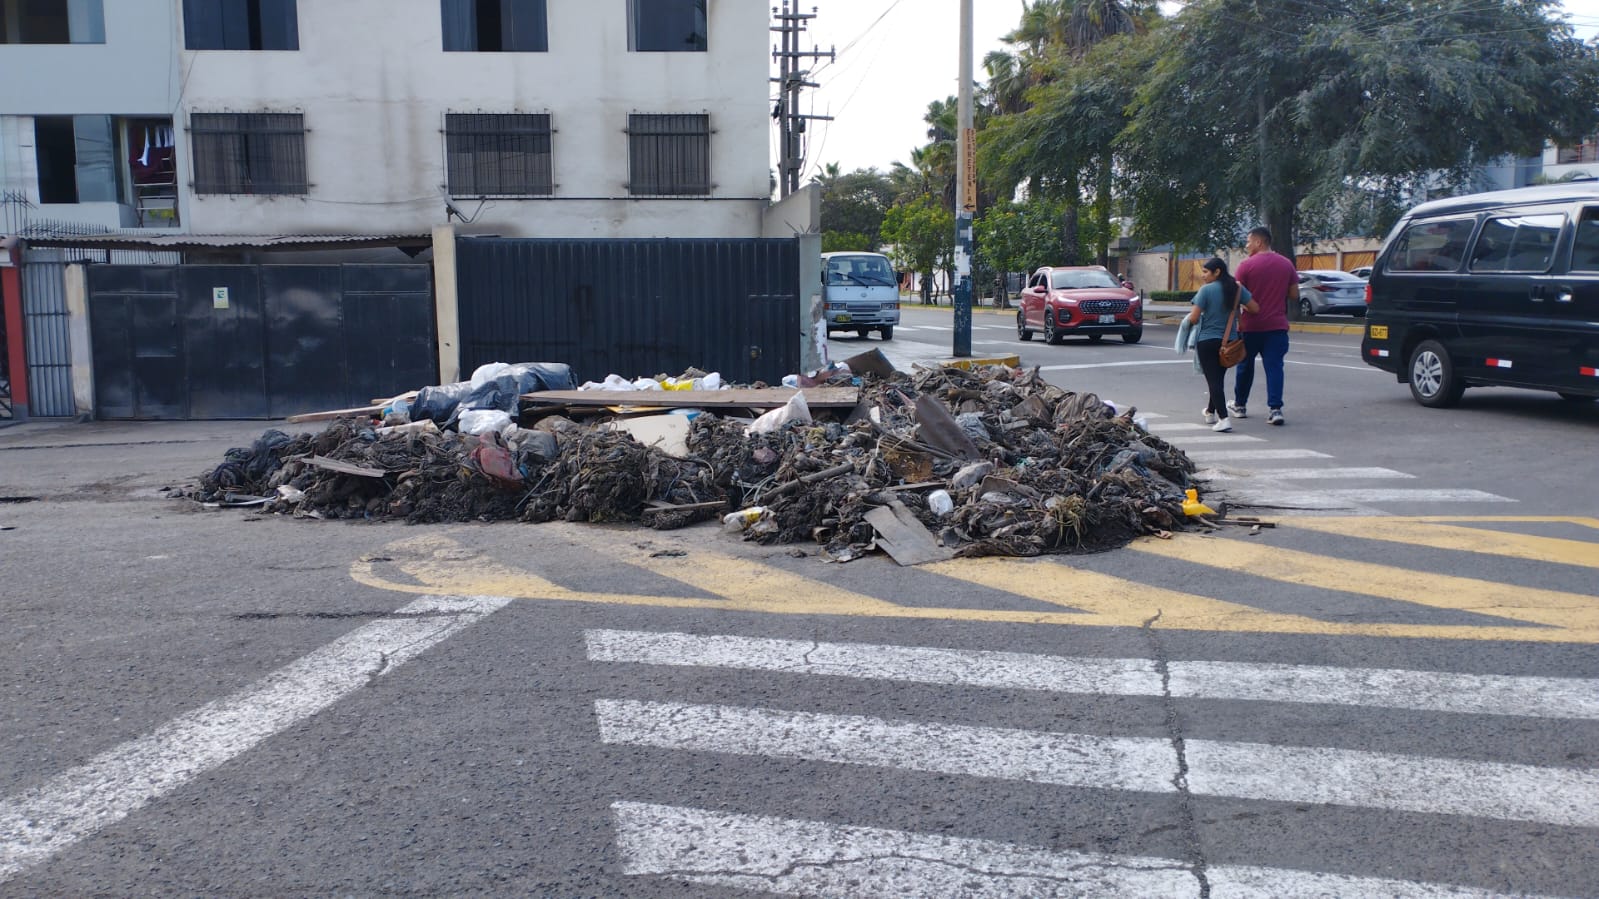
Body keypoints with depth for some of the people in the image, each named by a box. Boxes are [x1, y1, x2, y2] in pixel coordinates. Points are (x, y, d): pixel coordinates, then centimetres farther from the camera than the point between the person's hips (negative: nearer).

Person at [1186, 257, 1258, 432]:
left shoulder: (1206, 290, -12)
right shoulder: (1237, 288, 2)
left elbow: (1193, 318, -16)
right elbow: (1255, 308, 2)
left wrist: (1190, 318, 8)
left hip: (1208, 341, -5)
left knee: (1213, 380, -5)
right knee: (1218, 378, 21)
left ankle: (1223, 419, -18)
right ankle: (1211, 412, 37)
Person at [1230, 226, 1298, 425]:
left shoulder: (1246, 265, -9)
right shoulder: (1287, 264, 4)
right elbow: (1294, 296, 5)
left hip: (1251, 326, -2)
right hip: (1277, 325, 2)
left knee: (1245, 366, 13)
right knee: (1274, 366, 0)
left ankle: (1240, 405, 25)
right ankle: (1275, 409, -11)